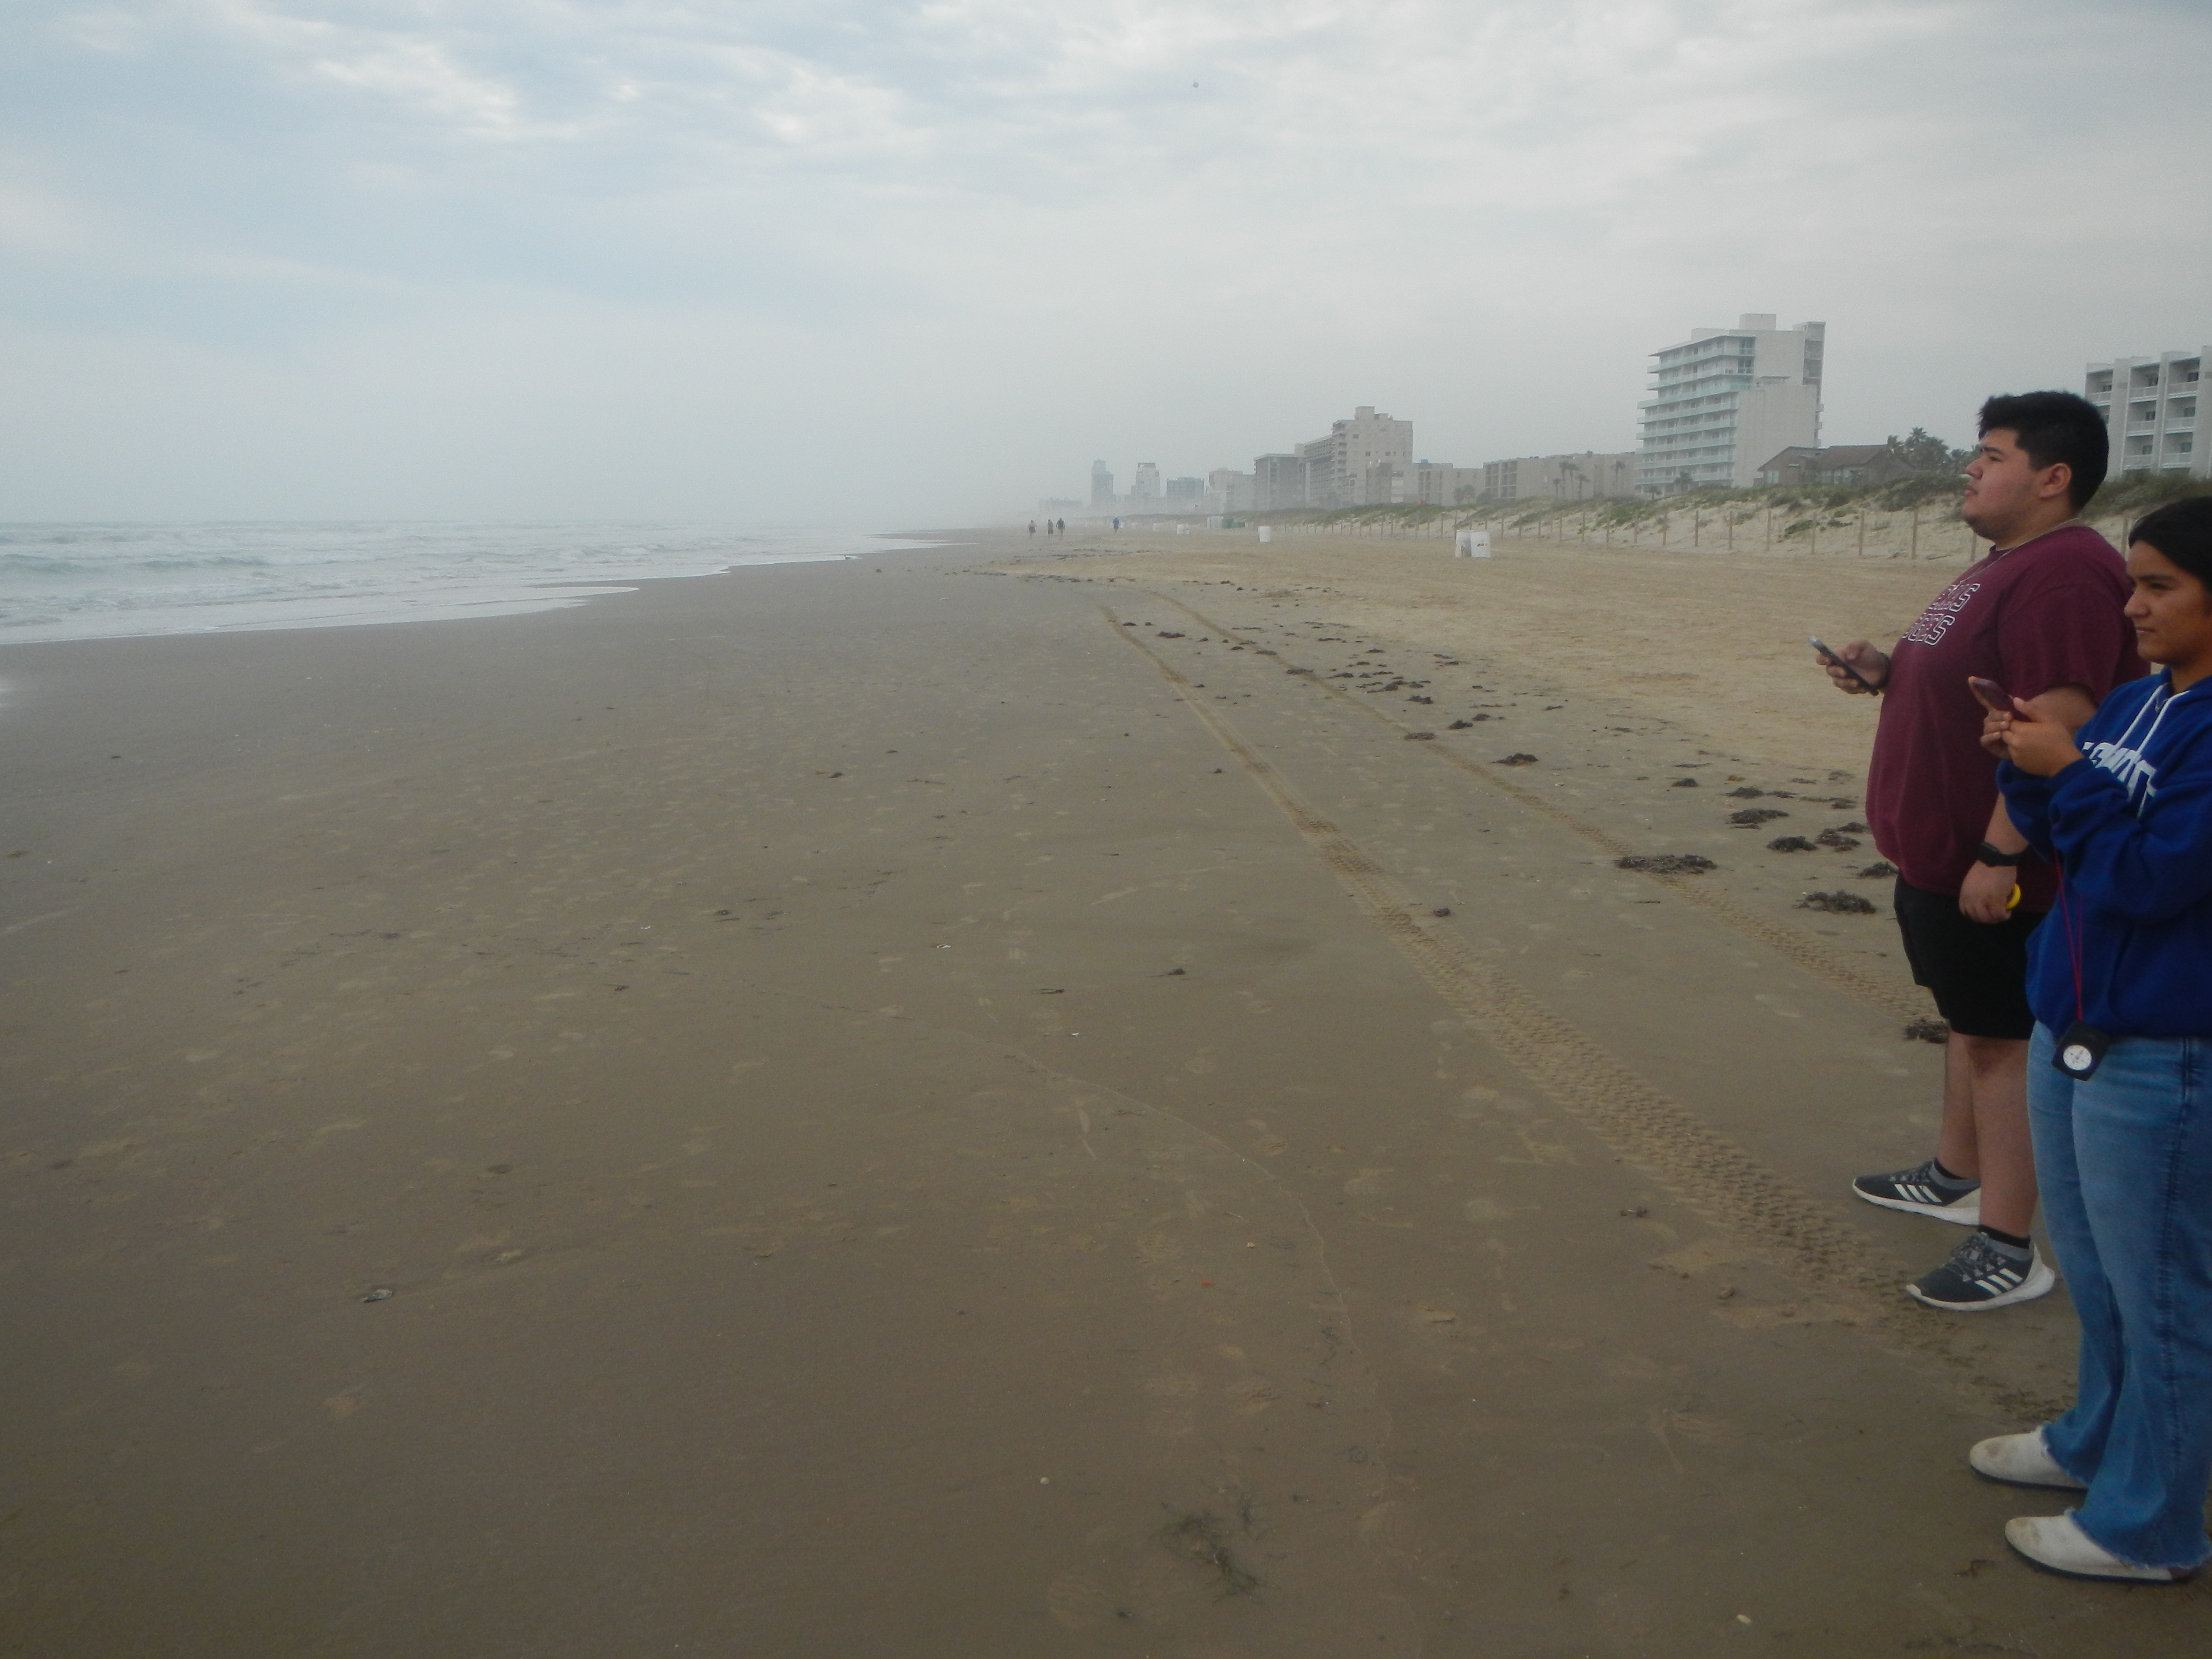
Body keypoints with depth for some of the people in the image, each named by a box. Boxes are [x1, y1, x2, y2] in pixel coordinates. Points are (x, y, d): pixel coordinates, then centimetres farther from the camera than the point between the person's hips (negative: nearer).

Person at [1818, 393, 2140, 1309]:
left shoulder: (2066, 574, -21)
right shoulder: (2007, 563, 14)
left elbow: (2055, 727, -27)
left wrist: (1999, 855, -27)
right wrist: (1886, 672, 6)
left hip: (1995, 867, -11)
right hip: (1940, 853, 11)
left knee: (2003, 1038, -3)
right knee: (1970, 1020, 22)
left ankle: (2009, 1250, 7)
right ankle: (1956, 1176, 38)